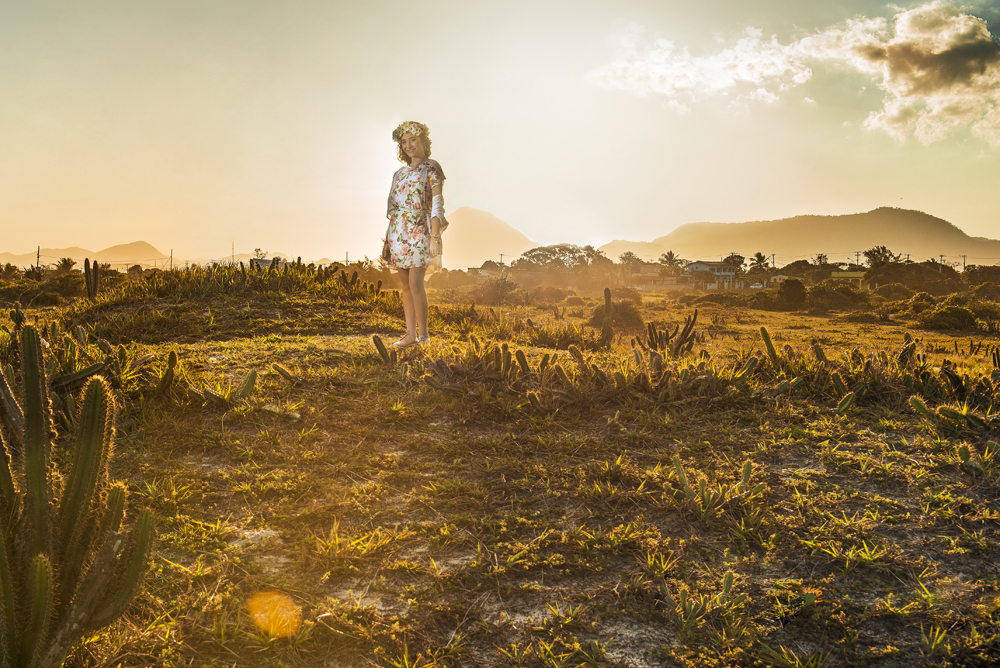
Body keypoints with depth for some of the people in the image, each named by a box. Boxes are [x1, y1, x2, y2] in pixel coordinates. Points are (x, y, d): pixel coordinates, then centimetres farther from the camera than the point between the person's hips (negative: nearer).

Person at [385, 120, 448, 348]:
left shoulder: (431, 168, 0)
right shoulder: (399, 173, 17)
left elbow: (437, 204, -7)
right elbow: (392, 207, 17)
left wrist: (435, 237, -16)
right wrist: (388, 238, 13)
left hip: (420, 231, -6)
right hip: (398, 233, 6)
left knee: (415, 283, -15)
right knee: (405, 285, 6)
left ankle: (423, 333, -6)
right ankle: (410, 333, 11)